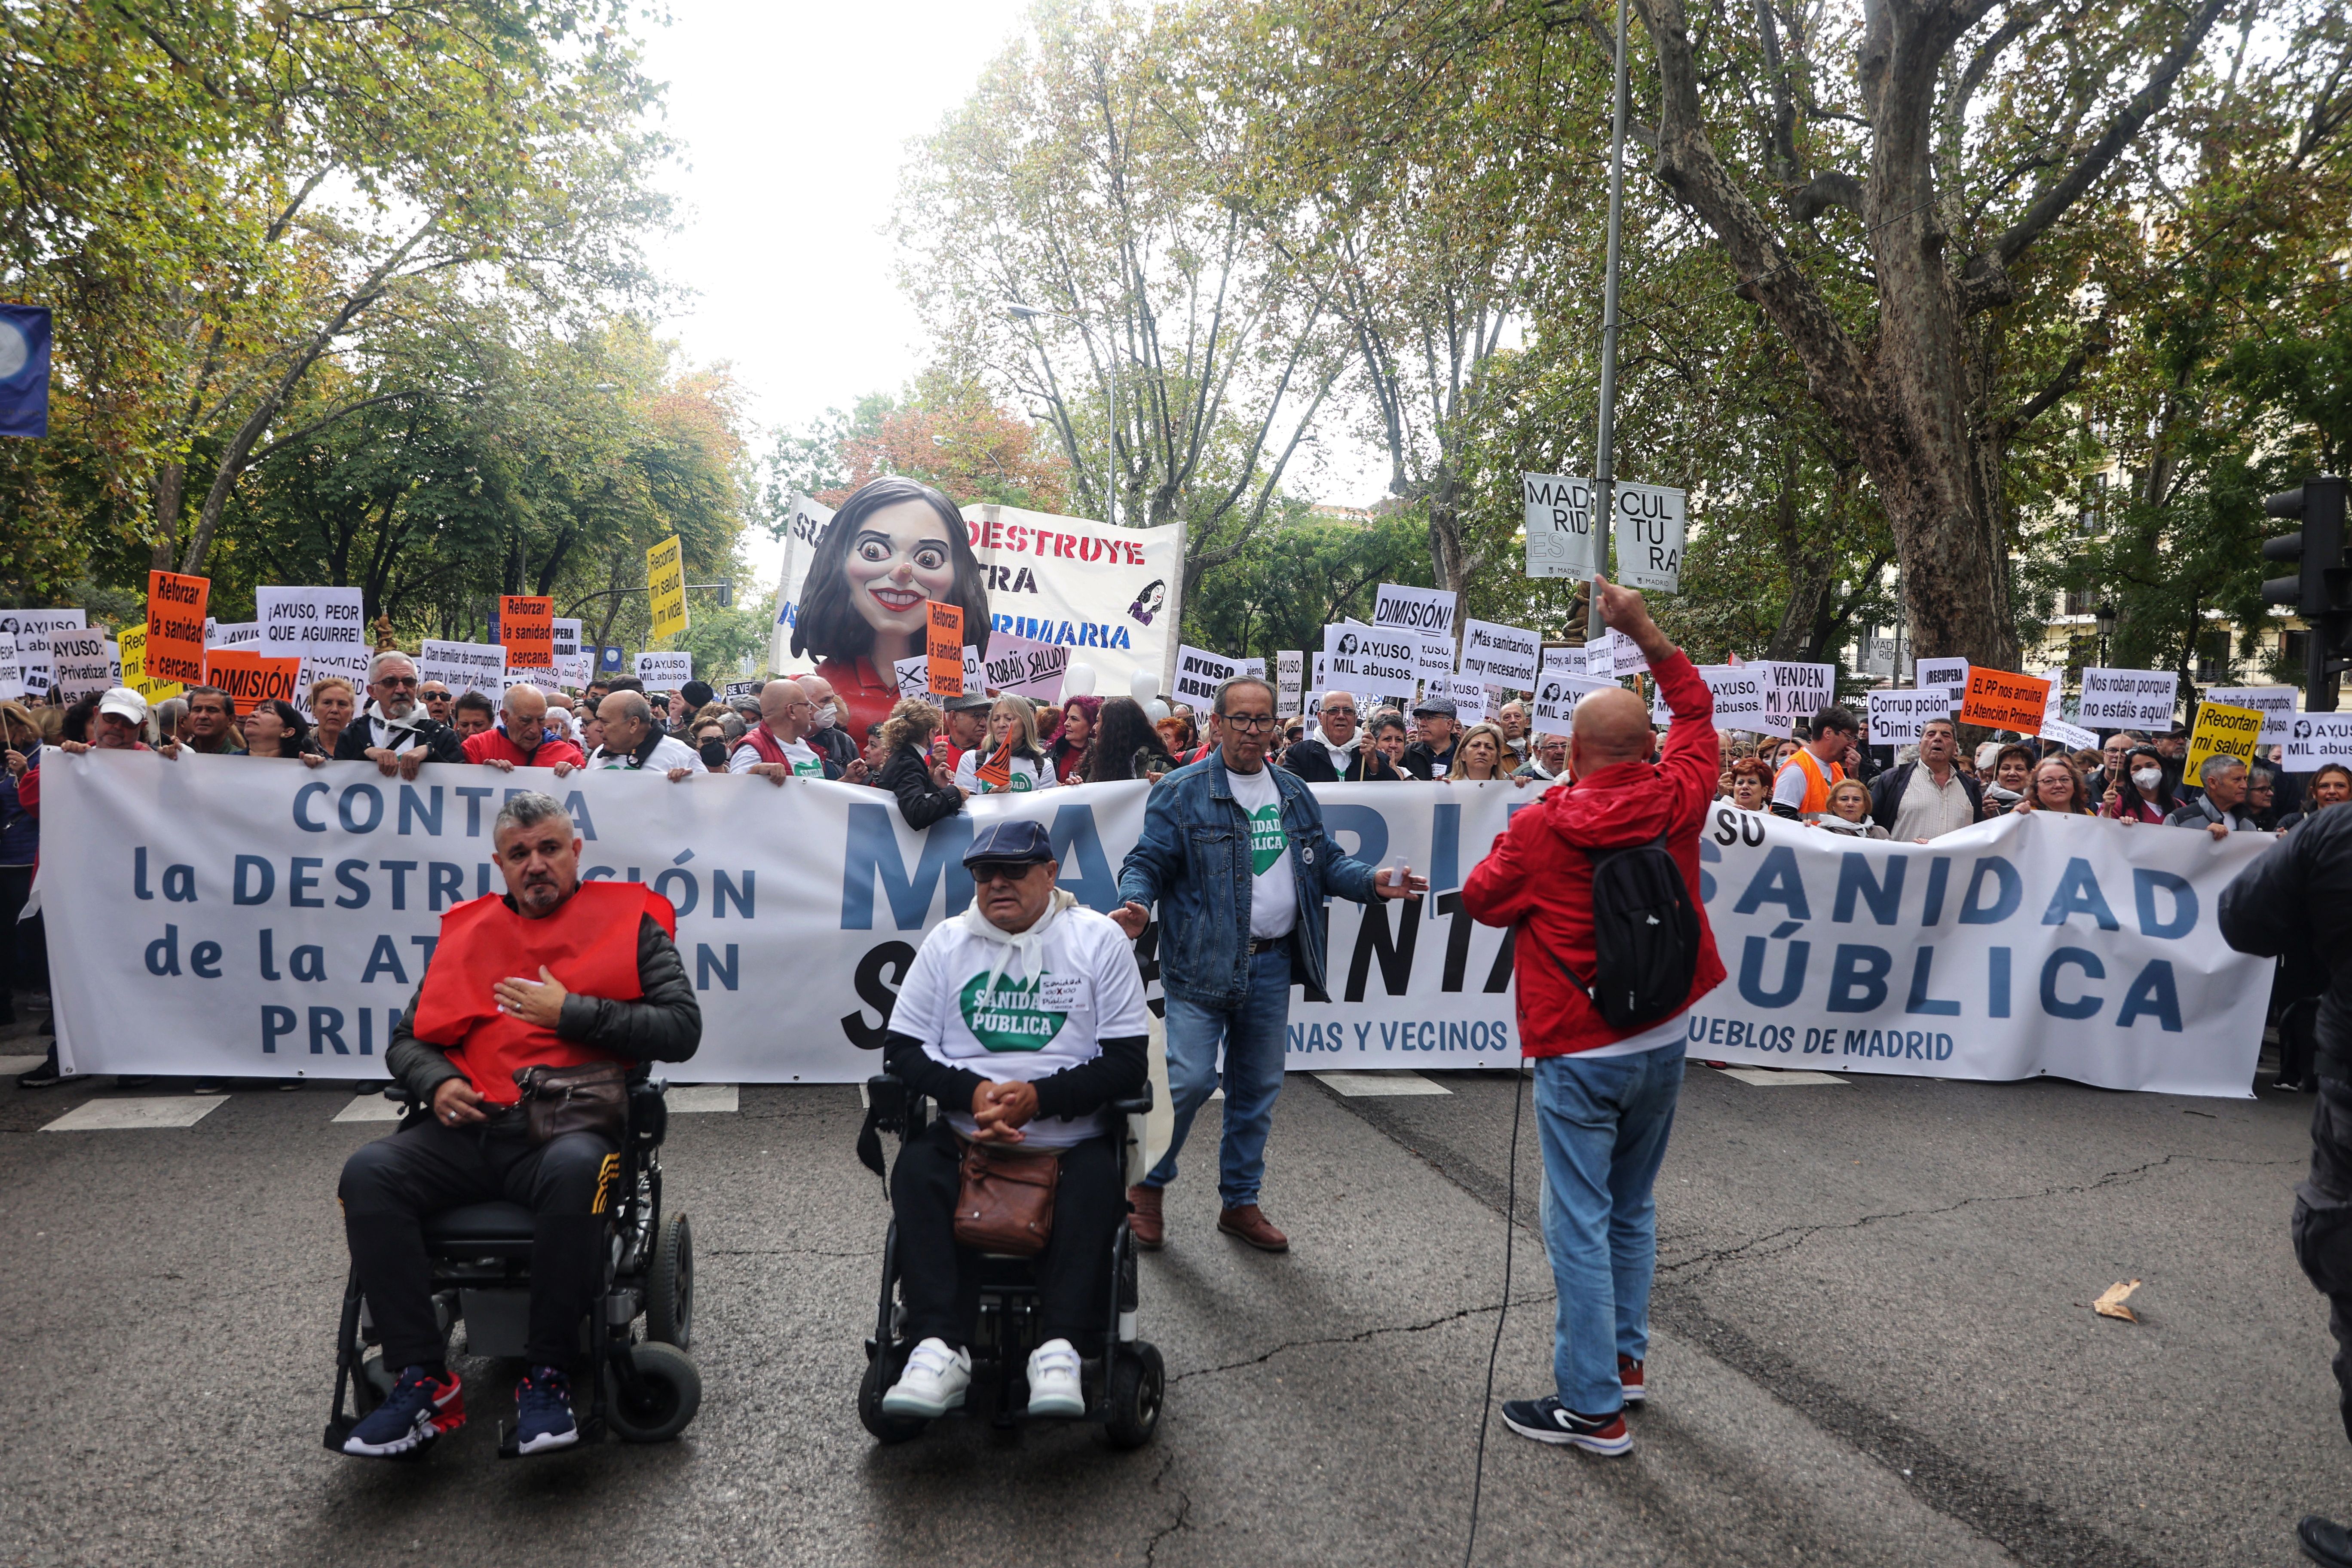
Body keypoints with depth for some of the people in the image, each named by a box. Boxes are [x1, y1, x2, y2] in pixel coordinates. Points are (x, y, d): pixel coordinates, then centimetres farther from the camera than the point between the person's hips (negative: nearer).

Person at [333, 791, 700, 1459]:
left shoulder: (629, 922, 10)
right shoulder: (466, 932, 22)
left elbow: (682, 1028, -1)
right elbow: (408, 1038, 26)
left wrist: (571, 1012, -6)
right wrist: (436, 1082, 3)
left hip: (571, 1126, -4)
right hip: (467, 1130, 4)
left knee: (576, 1169, -37)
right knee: (368, 1173, -23)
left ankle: (547, 1377, -21)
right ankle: (423, 1380, -17)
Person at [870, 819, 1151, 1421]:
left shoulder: (1098, 939, 1)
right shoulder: (947, 941, 8)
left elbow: (1129, 1061, -3)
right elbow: (902, 1050, 6)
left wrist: (1039, 1096, -17)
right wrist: (973, 1091, -13)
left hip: (1072, 1139, -2)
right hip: (966, 1136, 2)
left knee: (1096, 1184, -31)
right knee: (915, 1170, -26)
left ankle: (1061, 1350, -33)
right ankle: (940, 1349, -30)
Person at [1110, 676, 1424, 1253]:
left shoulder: (1294, 793, 12)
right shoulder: (1182, 791, -5)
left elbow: (1326, 861, 16)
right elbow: (1149, 861, -7)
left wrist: (1373, 883, -2)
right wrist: (1136, 903, -28)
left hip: (1272, 966, 5)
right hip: (1202, 962, -5)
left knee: (1258, 1089, 13)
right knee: (1189, 1081, -10)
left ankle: (1241, 1201, 29)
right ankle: (1148, 1185, 14)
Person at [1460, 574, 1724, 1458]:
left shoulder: (1540, 829, -14)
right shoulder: (1675, 802, -5)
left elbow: (1481, 900, 2)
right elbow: (1697, 714, 13)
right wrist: (1646, 633, 14)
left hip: (1578, 1054, -5)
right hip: (1662, 1042, 6)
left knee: (1580, 1223, 0)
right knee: (1631, 1208, 20)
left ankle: (1592, 1406, 5)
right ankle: (1625, 1356, 33)